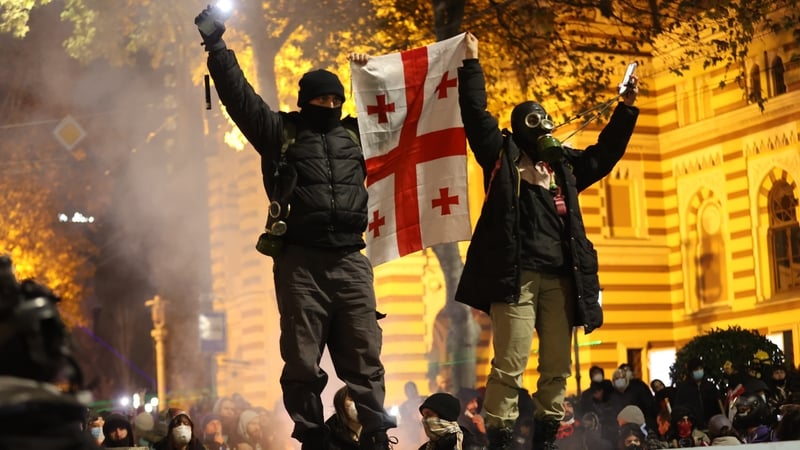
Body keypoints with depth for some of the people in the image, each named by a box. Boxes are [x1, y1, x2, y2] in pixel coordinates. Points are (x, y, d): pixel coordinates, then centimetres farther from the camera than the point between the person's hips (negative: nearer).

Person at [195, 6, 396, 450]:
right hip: (301, 262, -2)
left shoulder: (354, 134, 18)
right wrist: (215, 45, 4)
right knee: (302, 361, 0)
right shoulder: (281, 131, 9)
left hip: (350, 262, 3)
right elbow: (238, 94, 6)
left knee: (363, 357, 2)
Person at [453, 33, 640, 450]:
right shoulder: (502, 154, 9)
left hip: (560, 277, 5)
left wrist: (627, 107, 26)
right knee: (510, 364, -13)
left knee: (558, 366, 5)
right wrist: (471, 63, 5)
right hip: (516, 274, -5)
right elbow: (475, 112, 4)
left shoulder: (563, 164, 21)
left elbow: (605, 153, 30)